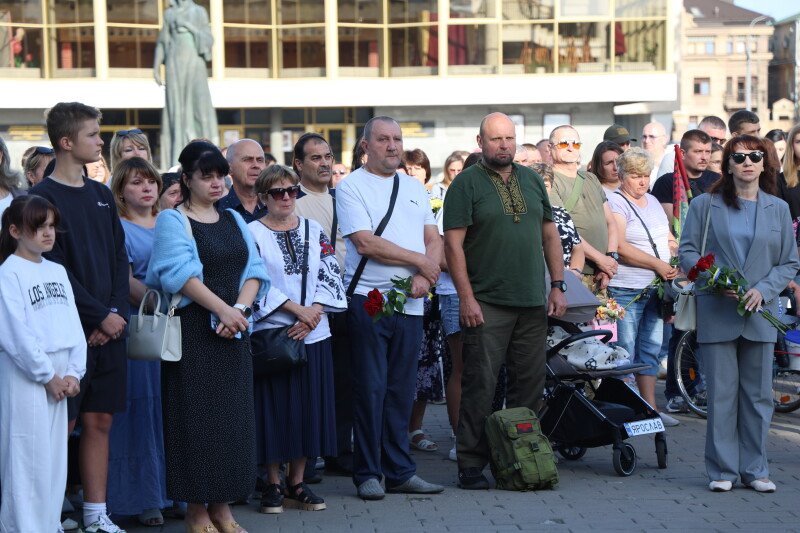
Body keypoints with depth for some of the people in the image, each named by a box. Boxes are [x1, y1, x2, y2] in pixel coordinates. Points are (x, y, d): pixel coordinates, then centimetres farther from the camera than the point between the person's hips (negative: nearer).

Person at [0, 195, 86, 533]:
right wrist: (47, 376, -12)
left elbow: (73, 325, 10)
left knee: (55, 457, 10)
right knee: (27, 458, -4)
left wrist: (73, 373, 0)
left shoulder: (57, 271, 12)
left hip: (57, 376, 7)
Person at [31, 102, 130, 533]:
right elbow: (55, 270, -12)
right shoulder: (43, 197, -6)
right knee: (63, 424, -4)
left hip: (109, 330, 6)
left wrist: (118, 312, -3)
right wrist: (101, 316, -12)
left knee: (99, 420, 8)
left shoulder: (102, 196, 14)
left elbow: (120, 260, 12)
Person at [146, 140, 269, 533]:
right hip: (193, 331, -5)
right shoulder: (172, 221, -3)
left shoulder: (234, 220, 15)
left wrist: (241, 308, -12)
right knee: (196, 416, -3)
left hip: (234, 331, 5)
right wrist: (222, 308, -22)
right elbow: (181, 272, -16)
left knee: (233, 415, 5)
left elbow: (254, 269, 6)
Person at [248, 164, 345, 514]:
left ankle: (297, 482, 15)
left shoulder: (314, 231, 11)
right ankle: (274, 484, 11)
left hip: (312, 335, 4)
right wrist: (296, 309, -14)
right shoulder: (252, 233, -1)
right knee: (274, 407, 0)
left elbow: (330, 277, 6)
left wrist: (313, 314, -10)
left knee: (309, 407, 5)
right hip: (270, 334, -3)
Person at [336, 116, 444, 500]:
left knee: (401, 390, 8)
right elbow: (366, 243, -13)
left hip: (411, 303, 5)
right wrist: (420, 261, -8)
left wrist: (425, 277, -7)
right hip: (368, 299, -5)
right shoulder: (352, 187, -2)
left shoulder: (415, 188, 17)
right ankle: (367, 474, 5)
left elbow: (434, 240, 12)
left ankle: (399, 471, 15)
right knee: (371, 389, -3)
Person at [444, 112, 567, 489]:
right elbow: (453, 243, -7)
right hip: (486, 304, -5)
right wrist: (466, 297, -13)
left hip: (533, 303, 5)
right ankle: (471, 463, 2)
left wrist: (557, 286, 10)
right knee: (480, 384, -5)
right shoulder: (466, 184, -3)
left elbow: (550, 234, 18)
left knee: (530, 384, 8)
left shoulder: (532, 181, 14)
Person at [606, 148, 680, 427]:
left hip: (656, 288, 7)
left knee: (651, 349, 10)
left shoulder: (653, 201, 16)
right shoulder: (615, 202, -8)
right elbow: (620, 247, -18)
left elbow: (669, 239, 20)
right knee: (625, 351, -3)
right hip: (626, 289, -7)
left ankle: (650, 407, 15)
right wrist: (658, 264, -19)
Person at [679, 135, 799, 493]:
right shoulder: (705, 205, 5)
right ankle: (723, 470, 7)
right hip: (717, 313, -2)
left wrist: (764, 289, -8)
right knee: (721, 393, -1)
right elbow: (687, 251, 2)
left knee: (758, 394, 5)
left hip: (760, 313, 2)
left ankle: (754, 469, 14)